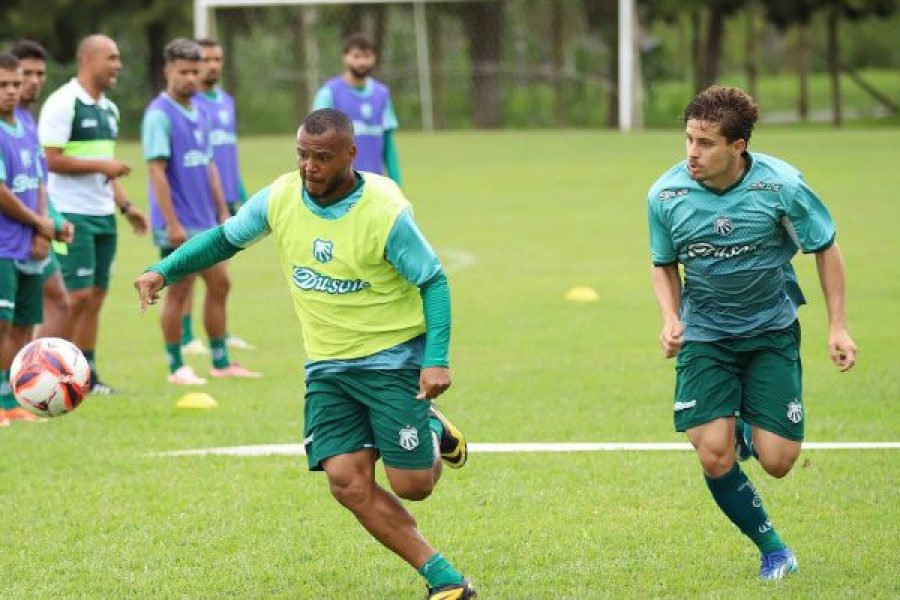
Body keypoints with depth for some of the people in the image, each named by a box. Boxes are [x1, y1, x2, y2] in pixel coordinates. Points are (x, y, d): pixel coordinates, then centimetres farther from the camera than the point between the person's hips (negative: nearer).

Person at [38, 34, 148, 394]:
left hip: (104, 216, 8)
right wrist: (101, 165, -16)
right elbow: (52, 160, -17)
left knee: (95, 296, 7)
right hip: (73, 214, -8)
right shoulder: (63, 104, -12)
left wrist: (125, 206, 16)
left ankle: (87, 374, 12)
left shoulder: (108, 109, 16)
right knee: (78, 295, -11)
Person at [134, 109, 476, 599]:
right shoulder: (280, 198, -6)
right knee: (347, 480, -13)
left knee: (412, 485, -7)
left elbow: (434, 282, -11)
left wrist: (436, 360, -21)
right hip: (327, 365, 4)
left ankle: (434, 432, 30)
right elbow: (224, 238, 12)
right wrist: (163, 271, -1)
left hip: (393, 356, -4)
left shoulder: (385, 213, -19)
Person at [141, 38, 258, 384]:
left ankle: (221, 363, 18)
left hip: (205, 222, 8)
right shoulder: (160, 115, -12)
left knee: (219, 285, 10)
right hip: (179, 225, -8)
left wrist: (223, 211, 14)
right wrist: (172, 223, -21)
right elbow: (156, 170, -17)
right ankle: (176, 368, 7)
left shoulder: (198, 114, 12)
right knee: (179, 291, -2)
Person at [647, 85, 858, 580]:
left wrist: (837, 327, -3)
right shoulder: (665, 195, -12)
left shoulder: (781, 185, -17)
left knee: (777, 462, -7)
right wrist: (670, 319, -10)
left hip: (771, 330, -1)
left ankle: (748, 431, 32)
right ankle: (772, 549, 12)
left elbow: (825, 249, -1)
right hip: (704, 335, 1)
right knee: (714, 459, -13)